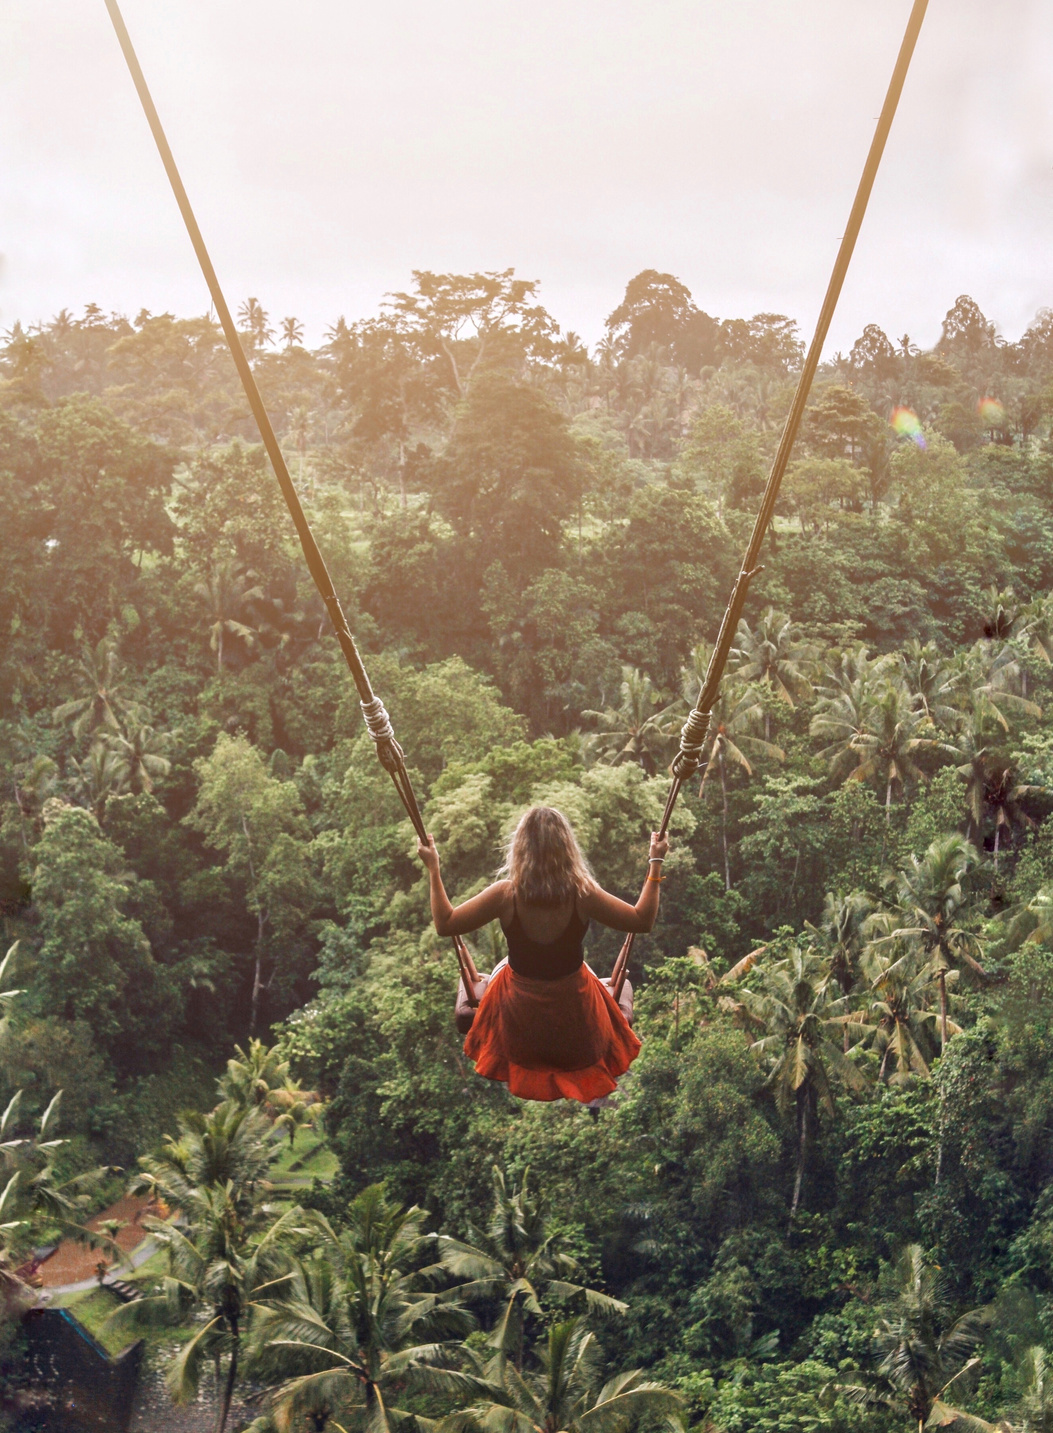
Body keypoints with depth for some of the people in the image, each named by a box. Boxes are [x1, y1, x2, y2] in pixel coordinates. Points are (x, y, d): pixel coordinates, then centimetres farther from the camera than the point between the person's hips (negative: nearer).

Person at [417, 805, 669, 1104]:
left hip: (517, 1020, 1)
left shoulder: (505, 894, -23)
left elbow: (445, 924, -13)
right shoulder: (582, 892, -24)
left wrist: (433, 867, -6)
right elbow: (643, 920, -12)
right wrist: (655, 863, -5)